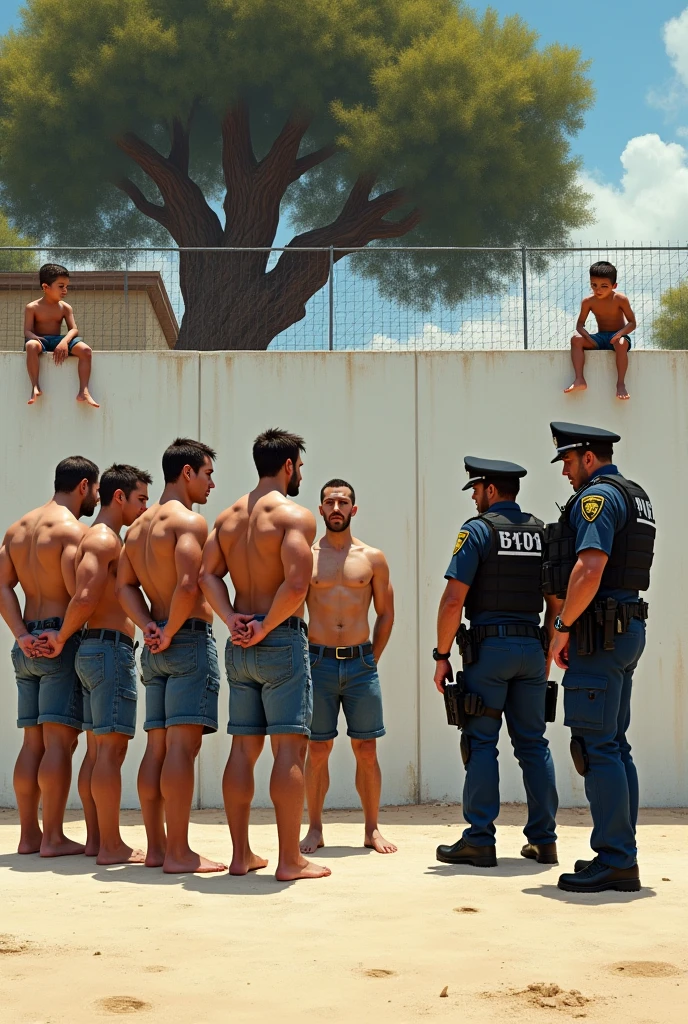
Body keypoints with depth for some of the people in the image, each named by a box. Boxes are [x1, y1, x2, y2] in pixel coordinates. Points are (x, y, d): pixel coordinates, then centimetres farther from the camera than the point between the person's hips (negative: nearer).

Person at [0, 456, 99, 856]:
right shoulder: (74, 529, -9)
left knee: (33, 741, 10)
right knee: (59, 739, -5)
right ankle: (53, 837, -4)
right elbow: (77, 590, -21)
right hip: (62, 640, -8)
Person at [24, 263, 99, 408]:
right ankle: (35, 387, -38)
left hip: (58, 340, 3)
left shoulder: (65, 308, 7)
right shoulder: (32, 307, -2)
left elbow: (74, 329, -4)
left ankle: (84, 391, -29)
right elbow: (27, 331, -8)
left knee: (86, 350, -24)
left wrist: (64, 342, -26)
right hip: (40, 340, -3)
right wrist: (37, 339, -32)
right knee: (31, 346, -42)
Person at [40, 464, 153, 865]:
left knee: (97, 749, 10)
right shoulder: (104, 539, -11)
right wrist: (62, 637, -10)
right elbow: (85, 598, -22)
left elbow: (87, 599, 18)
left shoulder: (104, 540, 21)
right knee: (111, 747, -9)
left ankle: (97, 838, 15)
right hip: (111, 648, -10)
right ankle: (111, 845, -7)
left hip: (93, 651, 10)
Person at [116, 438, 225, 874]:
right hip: (191, 640, -9)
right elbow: (189, 584, -23)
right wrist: (170, 634, -12)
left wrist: (151, 629, 0)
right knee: (183, 744, -9)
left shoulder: (138, 526, 18)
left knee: (158, 747, 9)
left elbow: (125, 585, 12)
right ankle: (179, 853, -9)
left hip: (156, 648, 9)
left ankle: (157, 846, 13)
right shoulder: (189, 520, -10)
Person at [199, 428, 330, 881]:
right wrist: (265, 627, -12)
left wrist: (232, 620, -4)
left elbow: (208, 575, 5)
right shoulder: (295, 515, -9)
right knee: (289, 747, -4)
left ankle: (241, 854, 15)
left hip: (240, 646, 7)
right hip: (282, 640, -7)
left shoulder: (228, 516, 13)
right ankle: (290, 859, -2)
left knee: (243, 747, 11)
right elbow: (297, 584, -21)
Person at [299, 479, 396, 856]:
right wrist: (303, 659, 1)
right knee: (318, 749, 2)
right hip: (318, 662, -1)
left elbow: (385, 613, 12)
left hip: (361, 663, 1)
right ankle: (315, 828, 12)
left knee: (366, 750, 3)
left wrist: (371, 659, 6)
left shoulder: (373, 558, 7)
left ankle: (372, 829, 12)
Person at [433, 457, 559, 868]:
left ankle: (479, 841, -1)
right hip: (532, 647, 5)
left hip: (488, 647, -5)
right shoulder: (543, 533, 11)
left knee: (481, 743, -1)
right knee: (533, 743, 10)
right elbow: (557, 602, 12)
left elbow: (454, 600, -12)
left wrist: (442, 656, -5)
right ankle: (544, 840, 13)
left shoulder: (478, 530, -6)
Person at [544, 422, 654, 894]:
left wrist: (562, 629, -14)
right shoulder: (635, 496, 19)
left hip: (598, 633, -10)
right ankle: (624, 859, 16)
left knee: (597, 747, -7)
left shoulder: (597, 496, -12)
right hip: (628, 629, 10)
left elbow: (589, 569, -24)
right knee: (615, 746, 12)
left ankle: (613, 861, -5)